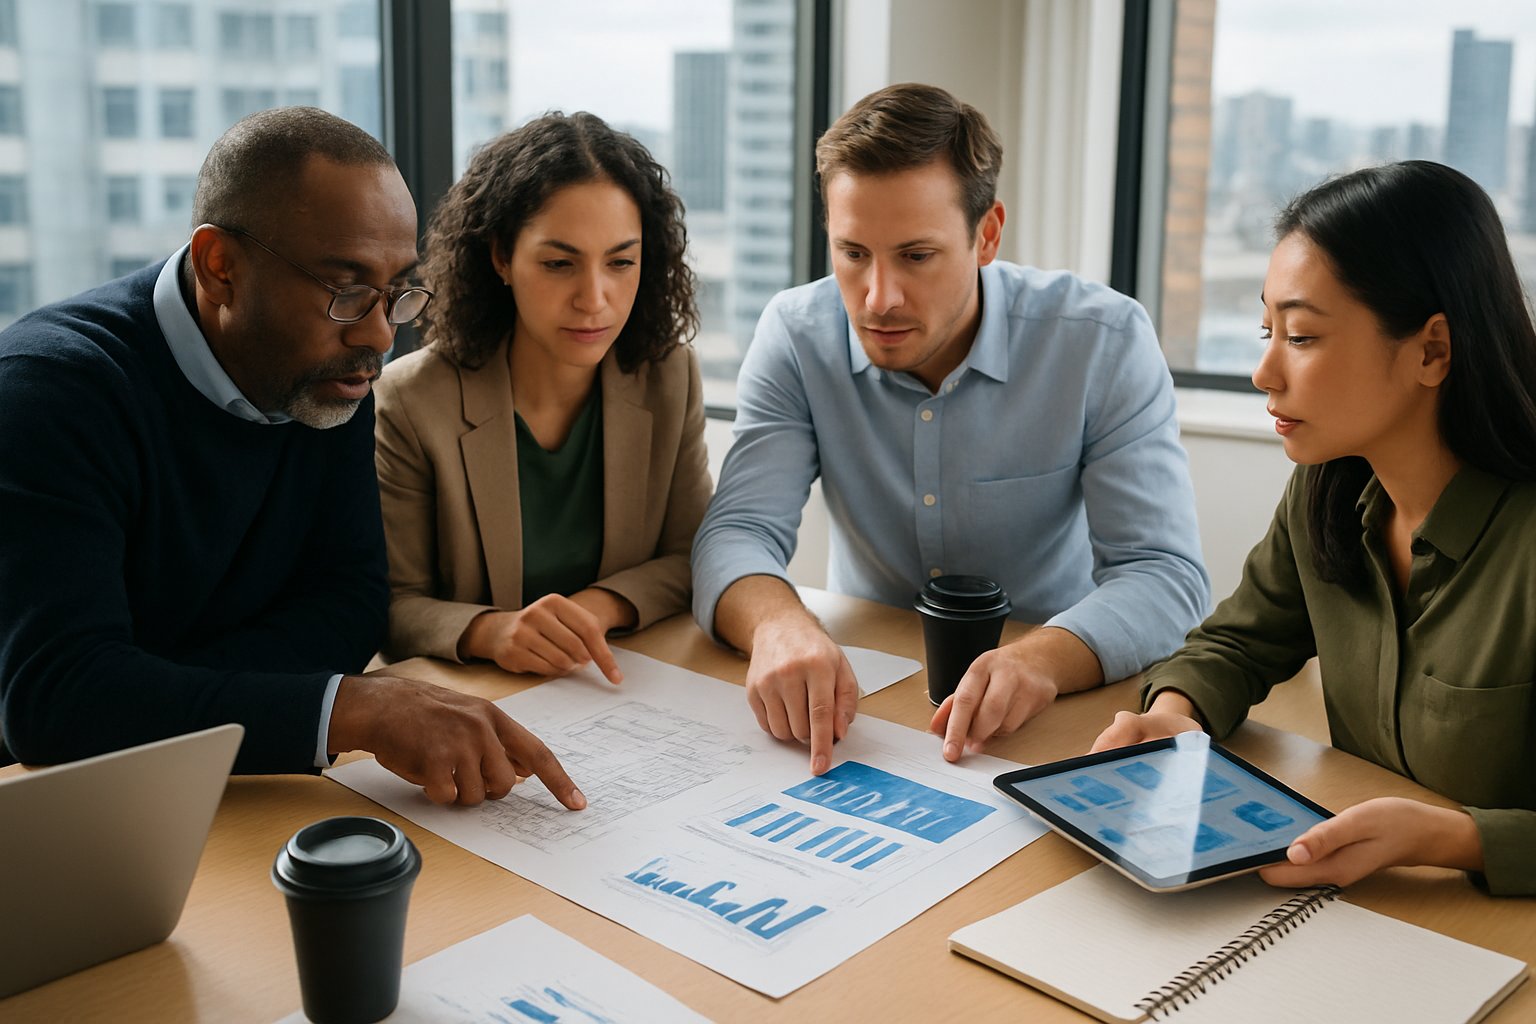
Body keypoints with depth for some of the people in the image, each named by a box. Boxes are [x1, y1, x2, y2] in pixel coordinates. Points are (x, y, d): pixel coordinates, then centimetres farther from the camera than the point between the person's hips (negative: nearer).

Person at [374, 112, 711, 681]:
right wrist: (487, 632, -28)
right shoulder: (411, 403, -10)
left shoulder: (669, 375, -1)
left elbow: (692, 557, 3)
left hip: (630, 700, 3)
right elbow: (394, 607, -8)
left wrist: (601, 606, -16)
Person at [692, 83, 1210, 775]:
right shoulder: (795, 335, -7)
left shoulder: (1105, 342, -13)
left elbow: (1163, 574, -17)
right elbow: (738, 532, -13)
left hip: (1056, 707, 1)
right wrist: (778, 623, -37)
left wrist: (1044, 659, -39)